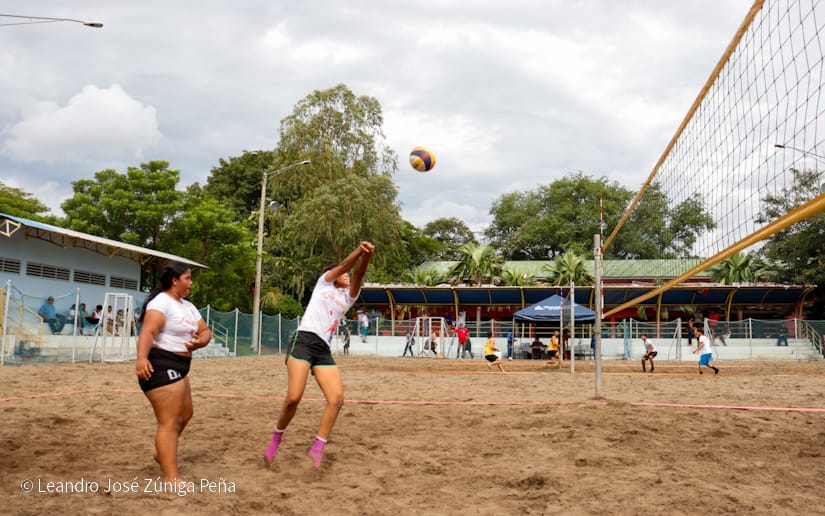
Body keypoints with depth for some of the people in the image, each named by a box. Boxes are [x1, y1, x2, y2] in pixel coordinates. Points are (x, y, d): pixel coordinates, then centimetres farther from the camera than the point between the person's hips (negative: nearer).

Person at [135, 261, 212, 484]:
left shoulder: (188, 306, 14)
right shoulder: (161, 302, -15)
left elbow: (205, 331, 12)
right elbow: (147, 331, -30)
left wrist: (200, 341, -12)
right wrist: (141, 358, -46)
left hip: (178, 367, 10)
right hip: (160, 366, -10)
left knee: (184, 414, 24)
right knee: (169, 422, -10)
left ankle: (162, 453, 44)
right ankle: (171, 478, -7)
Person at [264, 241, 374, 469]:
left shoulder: (348, 297, 20)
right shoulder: (323, 282, 16)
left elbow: (358, 274, 1)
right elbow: (343, 266, -2)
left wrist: (367, 255, -16)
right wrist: (358, 250, -21)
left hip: (323, 350, 4)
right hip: (303, 341, -4)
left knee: (337, 397, -14)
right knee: (294, 397, -15)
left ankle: (317, 449, -4)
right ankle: (276, 438, 10)